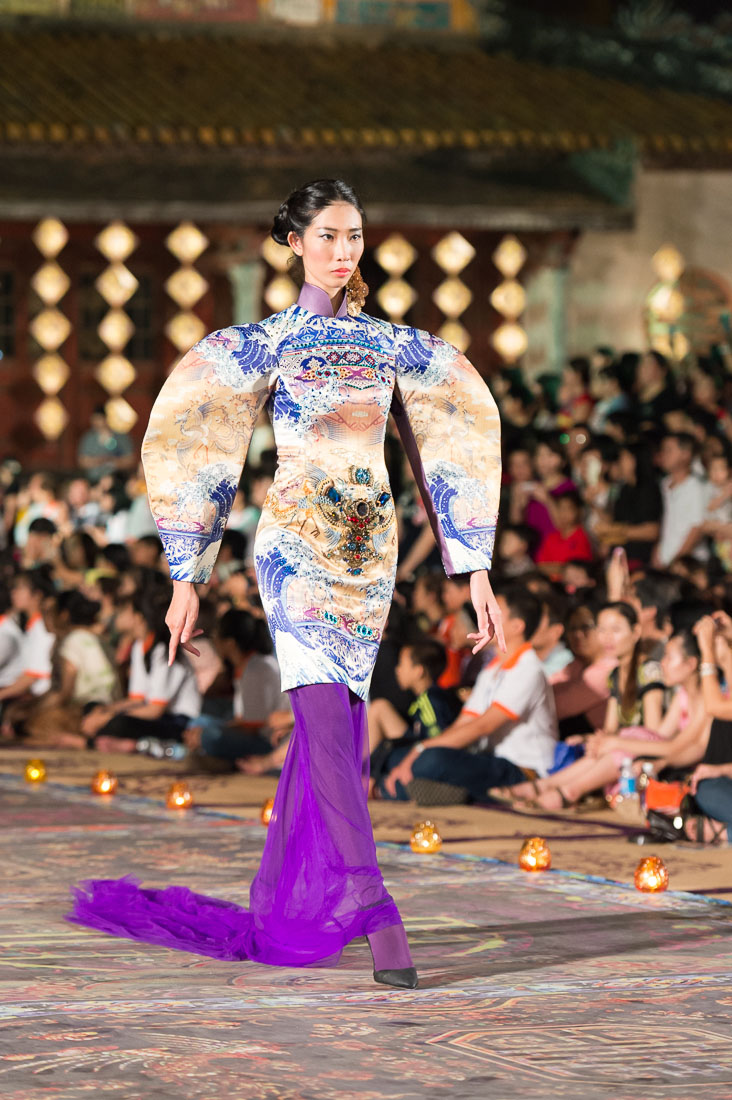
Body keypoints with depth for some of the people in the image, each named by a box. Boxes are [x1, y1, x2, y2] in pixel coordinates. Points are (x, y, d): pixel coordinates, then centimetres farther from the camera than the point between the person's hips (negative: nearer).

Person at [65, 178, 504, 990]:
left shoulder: (397, 346, 11)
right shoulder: (262, 345, 2)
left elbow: (449, 449, 13)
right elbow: (193, 448, 3)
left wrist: (476, 571, 8)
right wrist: (186, 577, -1)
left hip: (371, 549, 4)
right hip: (295, 545, -4)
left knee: (333, 730, 8)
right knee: (329, 720, -16)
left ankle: (284, 911, 22)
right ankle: (376, 918, -23)